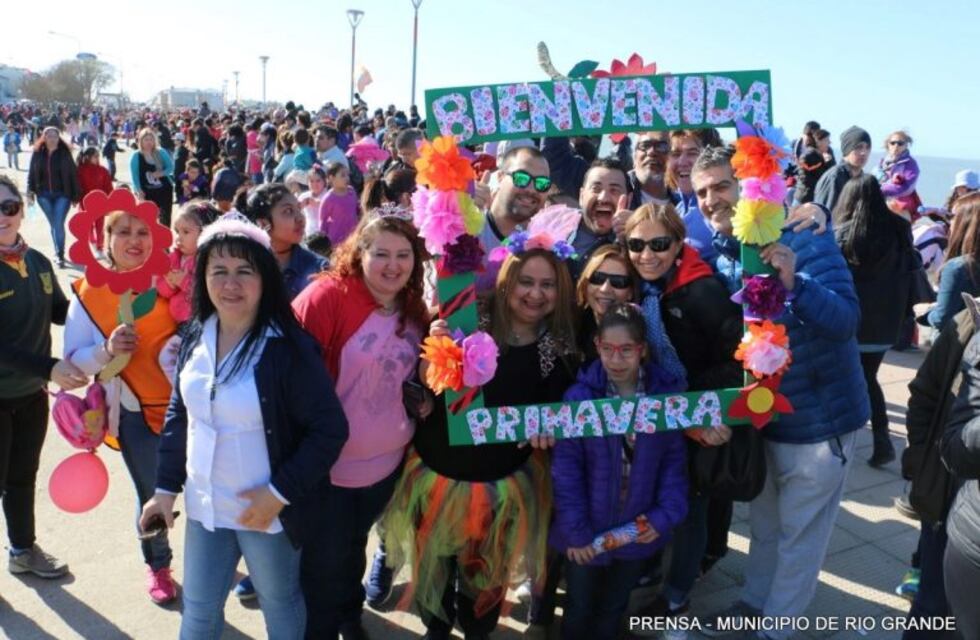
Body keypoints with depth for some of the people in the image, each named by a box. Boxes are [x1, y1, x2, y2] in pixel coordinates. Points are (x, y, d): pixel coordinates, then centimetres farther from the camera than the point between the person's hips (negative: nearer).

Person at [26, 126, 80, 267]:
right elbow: (31, 173, 5)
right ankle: (58, 252, 27)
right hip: (44, 195, 3)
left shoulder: (64, 153, -4)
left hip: (62, 195, -3)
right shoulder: (37, 153, 1)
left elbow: (73, 174, -3)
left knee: (59, 225, -8)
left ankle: (60, 256, -1)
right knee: (53, 225, 13)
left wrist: (76, 195, -5)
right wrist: (30, 192, -2)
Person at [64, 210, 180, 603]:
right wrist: (107, 349, -21)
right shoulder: (90, 292, -4)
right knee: (152, 494, 10)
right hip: (135, 414, 0)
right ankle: (157, 565, 36)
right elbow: (75, 359, -2)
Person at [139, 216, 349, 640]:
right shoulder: (196, 337, -2)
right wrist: (166, 487, 8)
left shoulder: (289, 348, -21)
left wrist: (280, 493, -20)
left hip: (267, 509, -5)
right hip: (204, 505, 5)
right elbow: (179, 415, 9)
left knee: (279, 604, 19)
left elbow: (329, 429, -19)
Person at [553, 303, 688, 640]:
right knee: (579, 610, 20)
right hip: (587, 530, -2)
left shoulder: (668, 394, -9)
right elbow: (566, 466, -14)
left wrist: (665, 515, -12)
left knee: (612, 610, 24)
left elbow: (675, 459, -4)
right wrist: (574, 529, -14)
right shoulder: (579, 396, -17)